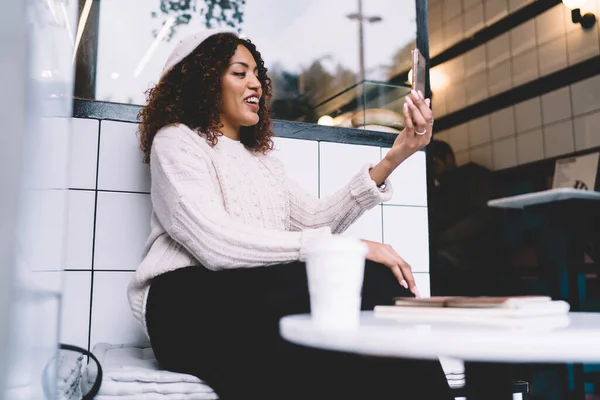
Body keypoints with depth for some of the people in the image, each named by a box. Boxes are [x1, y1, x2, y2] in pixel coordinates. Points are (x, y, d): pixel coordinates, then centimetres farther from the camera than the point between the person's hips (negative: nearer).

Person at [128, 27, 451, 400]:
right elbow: (216, 246, -14)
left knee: (378, 281, -24)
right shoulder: (175, 140, 4)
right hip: (190, 305, -6)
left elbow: (315, 219, 9)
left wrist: (393, 158, 2)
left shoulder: (261, 158, 27)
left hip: (252, 294, 6)